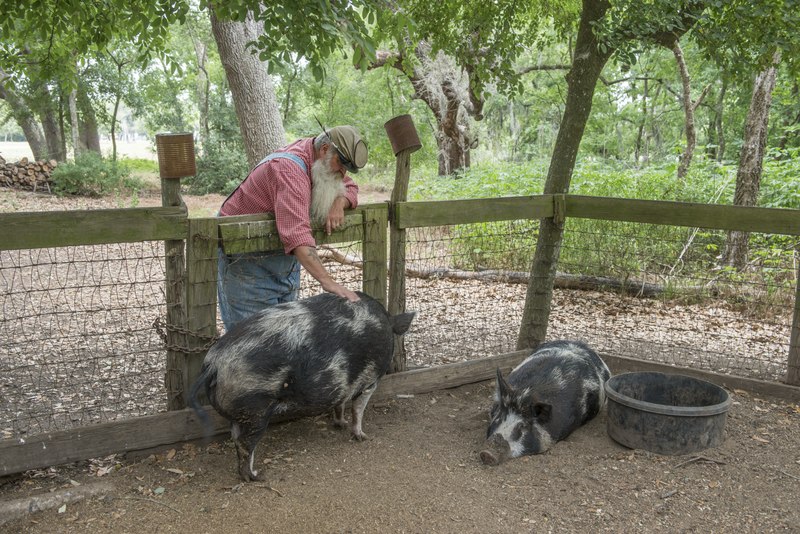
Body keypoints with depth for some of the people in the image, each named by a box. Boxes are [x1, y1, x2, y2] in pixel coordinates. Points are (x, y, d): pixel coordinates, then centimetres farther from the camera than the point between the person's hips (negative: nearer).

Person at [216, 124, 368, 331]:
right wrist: (327, 281, -51)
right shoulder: (290, 169, -30)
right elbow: (296, 233, -43)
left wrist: (338, 204, -16)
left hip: (285, 258, 9)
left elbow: (350, 188, 9)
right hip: (247, 259, -9)